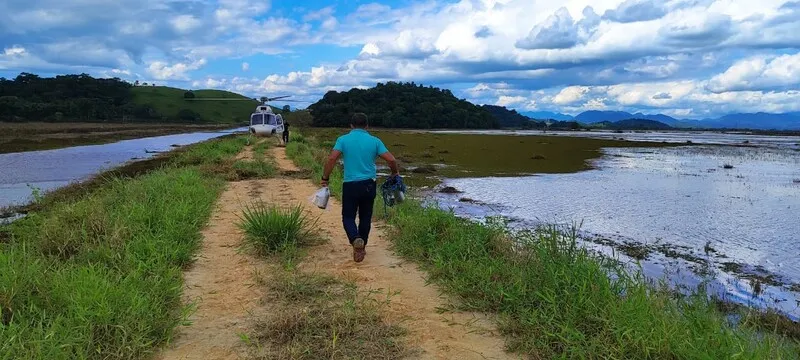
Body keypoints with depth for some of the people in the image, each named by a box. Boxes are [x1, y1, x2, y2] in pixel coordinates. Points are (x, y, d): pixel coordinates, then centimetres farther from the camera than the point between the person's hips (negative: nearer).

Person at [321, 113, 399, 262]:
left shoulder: (343, 140, 0)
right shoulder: (375, 141, 3)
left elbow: (331, 159, -13)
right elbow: (391, 160, -4)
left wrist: (325, 178, -5)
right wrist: (395, 173, 14)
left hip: (350, 185, -2)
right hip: (369, 184, 2)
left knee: (348, 217, 8)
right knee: (365, 217, 16)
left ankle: (355, 240, -19)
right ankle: (362, 248, 24)